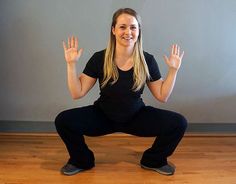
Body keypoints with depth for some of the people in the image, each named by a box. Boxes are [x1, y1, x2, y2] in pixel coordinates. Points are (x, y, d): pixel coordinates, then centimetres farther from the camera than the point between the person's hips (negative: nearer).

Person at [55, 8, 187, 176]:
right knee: (63, 121, -22)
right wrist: (71, 64, -20)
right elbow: (77, 93, -12)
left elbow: (162, 96, -4)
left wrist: (173, 70, -12)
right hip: (103, 116, 0)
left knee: (179, 123, -18)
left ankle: (153, 161, 11)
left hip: (136, 116, 1)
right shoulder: (99, 58, -13)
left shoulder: (147, 60, -11)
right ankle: (82, 161, 8)